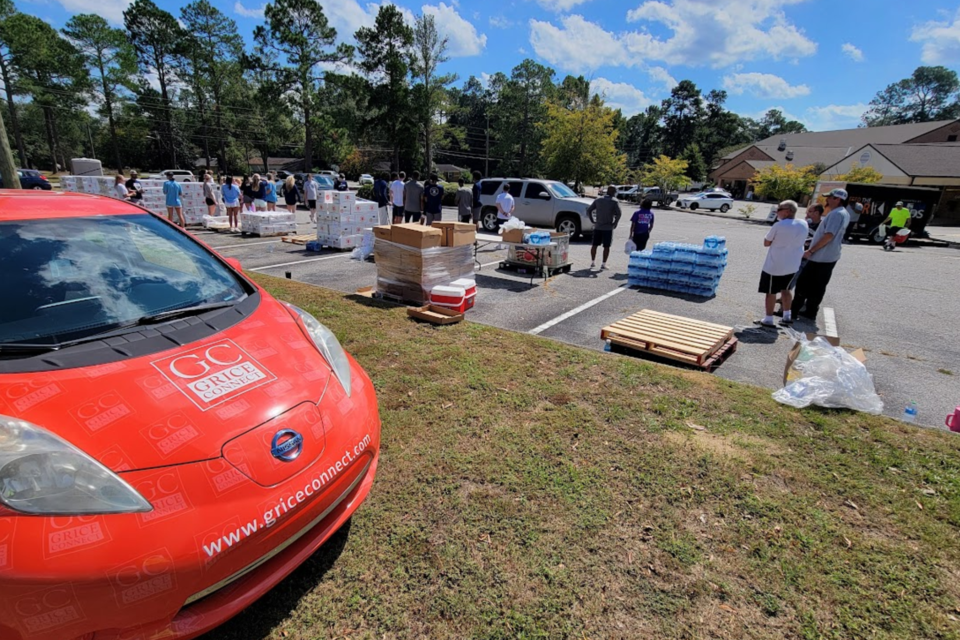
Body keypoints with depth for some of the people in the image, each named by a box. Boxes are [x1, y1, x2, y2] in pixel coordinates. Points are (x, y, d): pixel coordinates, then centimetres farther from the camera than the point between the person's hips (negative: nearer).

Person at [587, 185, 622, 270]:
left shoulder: (598, 200, 6)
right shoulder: (614, 201, -6)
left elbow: (589, 210, 5)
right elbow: (618, 213, -17)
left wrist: (593, 221, 8)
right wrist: (615, 223, -5)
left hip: (597, 227, 4)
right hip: (608, 228, -3)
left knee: (594, 245, 14)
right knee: (606, 247, 3)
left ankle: (593, 262, 19)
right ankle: (603, 265, 2)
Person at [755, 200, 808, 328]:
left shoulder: (778, 225, -20)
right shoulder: (803, 224, 0)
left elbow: (766, 243, -10)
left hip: (775, 266, -6)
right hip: (793, 265, 7)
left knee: (771, 292, 5)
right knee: (785, 290, 22)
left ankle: (768, 320, 10)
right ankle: (787, 316, 28)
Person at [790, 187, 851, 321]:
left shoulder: (836, 214, -18)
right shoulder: (843, 213, 15)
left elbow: (829, 236, -24)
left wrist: (811, 251, -21)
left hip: (821, 256, -10)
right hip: (829, 256, 10)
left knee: (803, 284, -3)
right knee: (817, 287, 14)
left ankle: (794, 310, 3)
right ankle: (810, 312, 21)